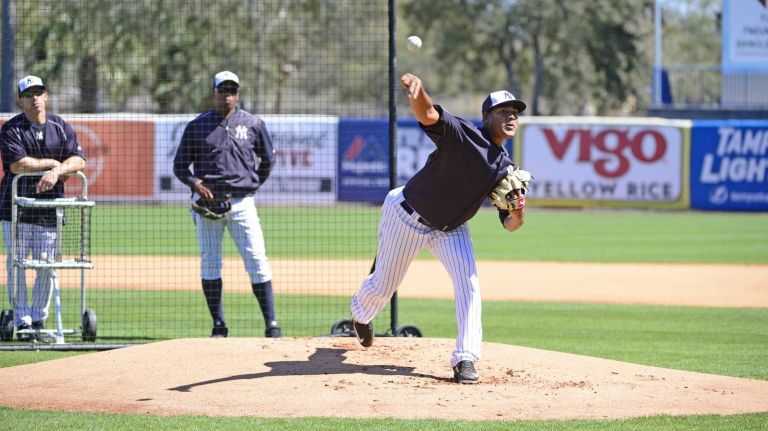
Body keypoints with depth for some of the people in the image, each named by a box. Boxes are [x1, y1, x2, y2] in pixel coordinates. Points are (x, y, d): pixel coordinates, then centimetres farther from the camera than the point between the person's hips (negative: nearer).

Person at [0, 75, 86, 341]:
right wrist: (52, 163, -8)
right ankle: (22, 321, 1)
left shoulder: (61, 128, 9)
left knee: (47, 266, 2)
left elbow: (79, 160, -2)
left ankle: (39, 319, 15)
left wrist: (56, 171, -20)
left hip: (49, 209, 3)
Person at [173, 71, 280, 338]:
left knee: (257, 262, -8)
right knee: (209, 265, 2)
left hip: (241, 203, -1)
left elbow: (268, 160, 20)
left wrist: (253, 184, 9)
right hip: (207, 203, 1)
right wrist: (196, 183, -9)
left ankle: (271, 324, -8)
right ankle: (219, 326, 9)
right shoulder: (197, 126, 7)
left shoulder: (253, 124, 8)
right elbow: (180, 165, 9)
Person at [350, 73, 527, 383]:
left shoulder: (505, 169, -6)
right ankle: (360, 314, 47)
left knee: (469, 285, -16)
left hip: (451, 228, 5)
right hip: (407, 215, -5)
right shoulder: (462, 135, -24)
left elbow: (509, 225, -4)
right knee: (383, 286, 10)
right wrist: (417, 92, -67)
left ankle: (465, 359, -14)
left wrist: (517, 212, -29)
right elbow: (426, 114, -44)